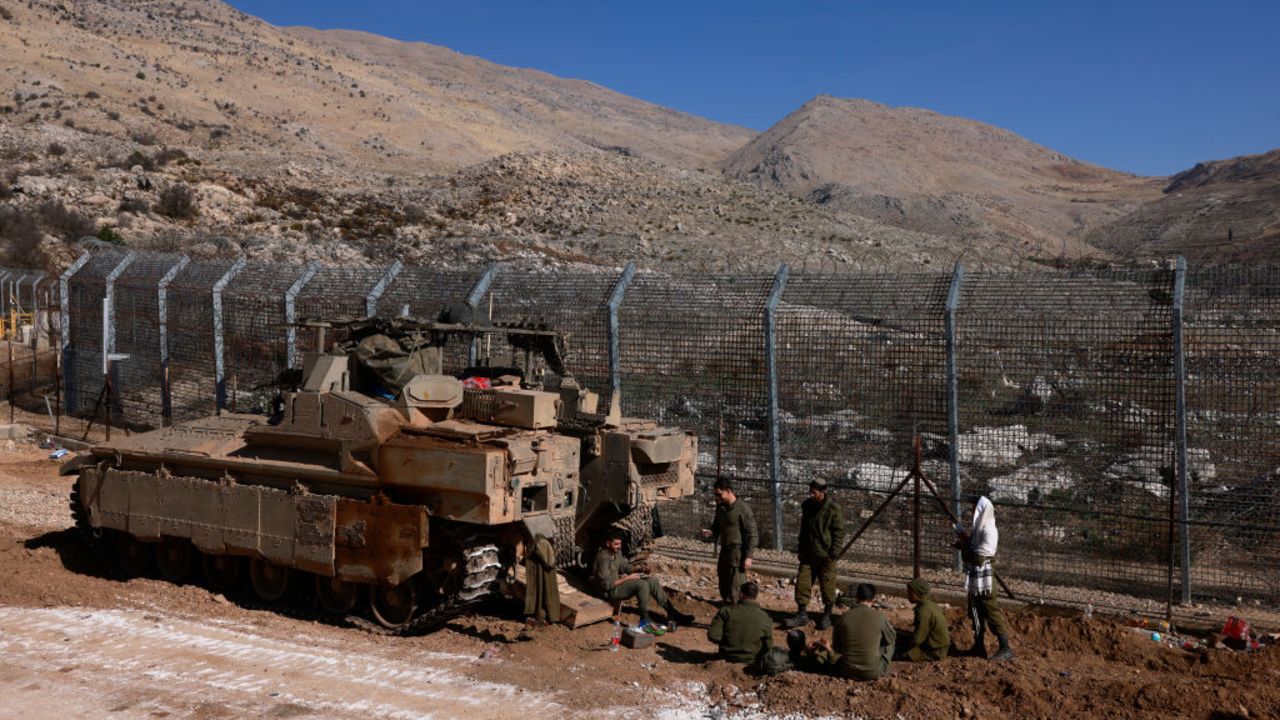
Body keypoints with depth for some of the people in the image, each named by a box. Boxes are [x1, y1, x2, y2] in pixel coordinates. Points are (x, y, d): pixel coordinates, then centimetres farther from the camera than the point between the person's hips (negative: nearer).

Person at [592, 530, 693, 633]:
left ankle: (671, 612, 4)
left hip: (617, 582, 10)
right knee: (642, 584, -27)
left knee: (652, 580, 0)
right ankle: (645, 620, -21)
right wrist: (627, 578, -23)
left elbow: (624, 567, 17)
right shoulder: (603, 558, -24)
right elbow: (607, 584, -27)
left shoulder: (617, 552, 4)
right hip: (610, 591, -10)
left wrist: (639, 568, -3)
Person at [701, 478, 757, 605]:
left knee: (734, 588, -7)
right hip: (724, 550, 8)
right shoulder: (720, 507, 9)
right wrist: (710, 532, -1)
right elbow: (717, 527, 23)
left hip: (737, 551, -8)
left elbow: (751, 534, -12)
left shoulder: (743, 509, -13)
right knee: (723, 586, 15)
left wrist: (748, 556, -15)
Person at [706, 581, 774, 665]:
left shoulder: (726, 611, -16)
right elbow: (768, 647, -6)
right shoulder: (765, 618, -14)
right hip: (751, 660, -1)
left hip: (728, 657, 1)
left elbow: (713, 636, -19)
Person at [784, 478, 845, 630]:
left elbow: (839, 533, -8)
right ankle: (802, 614, 11)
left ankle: (827, 616, 21)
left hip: (825, 556, -5)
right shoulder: (807, 506, 5)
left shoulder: (833, 510, -12)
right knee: (802, 584, 1)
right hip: (808, 555, 5)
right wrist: (800, 548, 17)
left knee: (827, 587, 5)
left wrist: (834, 553, -13)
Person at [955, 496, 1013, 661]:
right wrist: (963, 543, 1)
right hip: (974, 579, 10)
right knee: (976, 614, 16)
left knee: (992, 613, -5)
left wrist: (965, 544, -16)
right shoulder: (978, 528, 8)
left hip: (984, 580, -10)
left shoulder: (989, 531, -20)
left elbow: (980, 557, -24)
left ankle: (1005, 649, 0)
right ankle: (979, 647, 25)